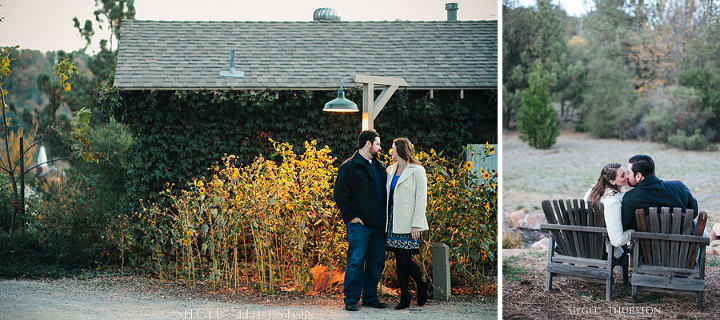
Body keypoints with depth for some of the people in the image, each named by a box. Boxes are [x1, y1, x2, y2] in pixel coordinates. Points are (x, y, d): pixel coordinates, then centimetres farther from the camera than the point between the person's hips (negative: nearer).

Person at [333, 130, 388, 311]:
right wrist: (350, 216, -13)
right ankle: (351, 300, 1)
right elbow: (340, 194, -9)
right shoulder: (350, 167, -4)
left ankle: (370, 298, 18)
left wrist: (385, 217, 15)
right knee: (356, 262, -6)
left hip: (379, 225, 7)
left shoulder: (379, 168, 18)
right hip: (360, 225, -7)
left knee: (377, 263, 9)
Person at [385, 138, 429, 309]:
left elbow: (421, 199, -9)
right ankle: (405, 298, 10)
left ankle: (422, 286, 16)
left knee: (405, 260, -9)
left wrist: (416, 225, -15)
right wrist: (385, 220, 9)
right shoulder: (391, 170, 15)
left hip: (408, 222, -6)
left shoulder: (417, 171, -5)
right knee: (399, 260, 5)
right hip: (394, 221, 6)